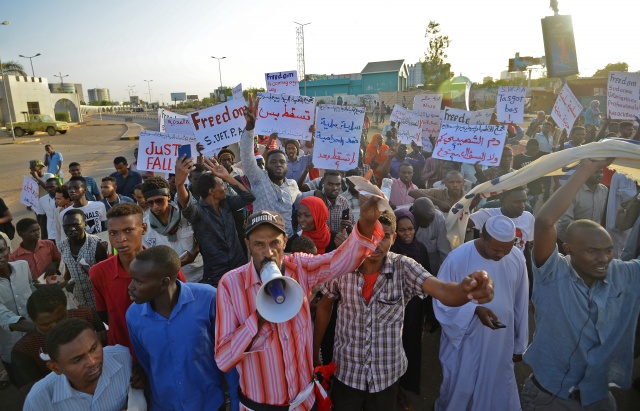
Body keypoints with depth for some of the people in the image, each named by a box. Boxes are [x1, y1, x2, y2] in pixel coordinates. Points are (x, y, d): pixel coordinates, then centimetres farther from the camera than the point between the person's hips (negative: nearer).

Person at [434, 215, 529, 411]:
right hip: (465, 343, -3)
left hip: (501, 344, 3)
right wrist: (475, 310, -27)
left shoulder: (517, 259, -10)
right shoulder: (458, 258, -22)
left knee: (498, 394, 21)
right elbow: (442, 300, -12)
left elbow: (520, 306, 2)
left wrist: (519, 345, 10)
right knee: (459, 392, 18)